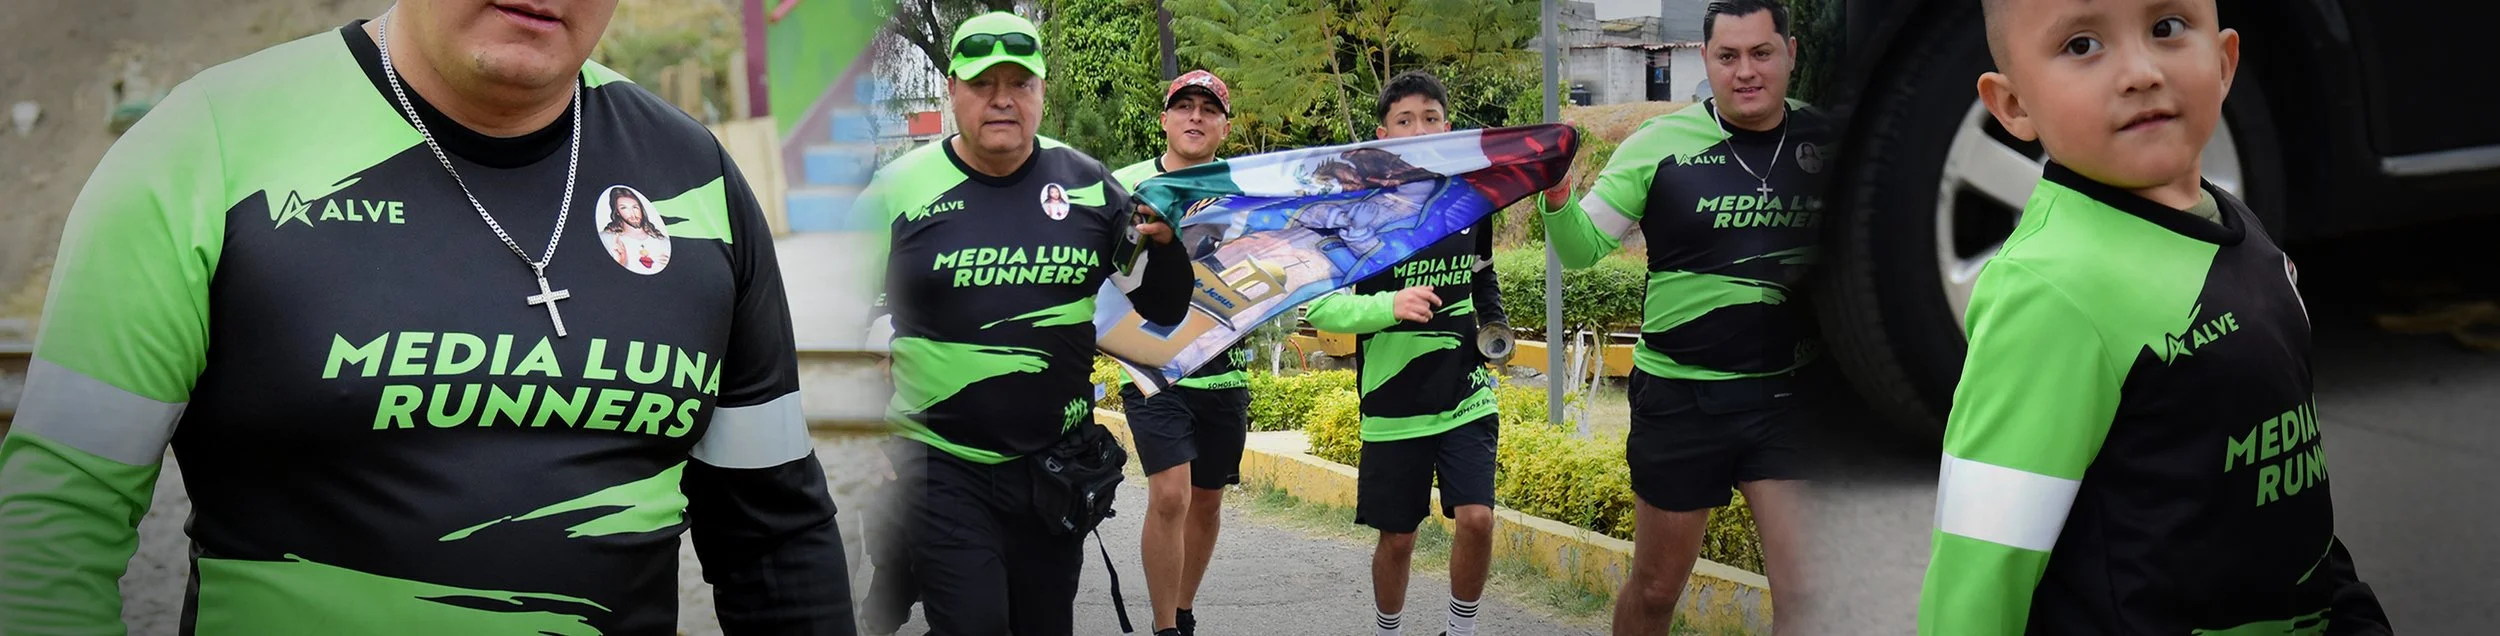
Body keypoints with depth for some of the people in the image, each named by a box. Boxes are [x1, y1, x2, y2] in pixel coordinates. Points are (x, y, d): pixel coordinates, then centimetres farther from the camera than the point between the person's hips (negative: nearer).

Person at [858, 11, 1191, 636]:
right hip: (941, 467, -3)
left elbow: (1163, 310, 5)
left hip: (1058, 464, 3)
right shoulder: (900, 187, -6)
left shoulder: (1088, 184, 1)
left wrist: (1165, 243, -14)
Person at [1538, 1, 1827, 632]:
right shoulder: (1662, 143, -7)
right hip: (1681, 397, -1)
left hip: (1788, 396, 2)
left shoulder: (1827, 141, -1)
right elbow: (1581, 247, -5)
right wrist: (1556, 193, -24)